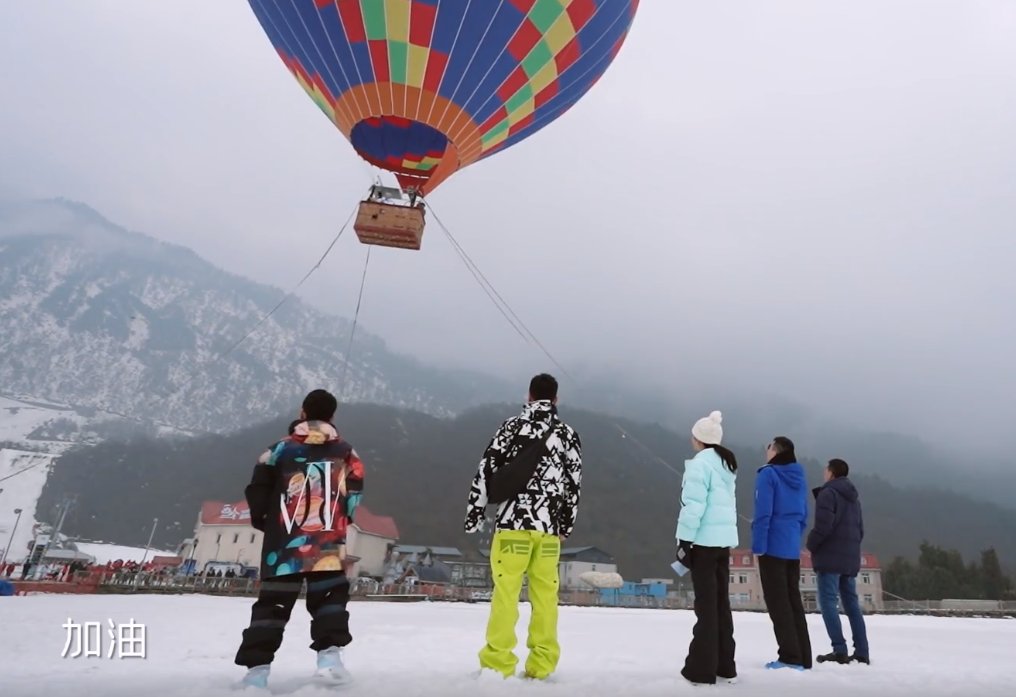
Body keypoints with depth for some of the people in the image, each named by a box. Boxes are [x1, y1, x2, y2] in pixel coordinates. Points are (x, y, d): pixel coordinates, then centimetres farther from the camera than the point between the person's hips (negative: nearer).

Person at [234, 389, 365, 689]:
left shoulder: (280, 449, 2)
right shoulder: (346, 453, 4)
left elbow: (257, 490, 2)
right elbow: (354, 494, 3)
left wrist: (263, 521, 18)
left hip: (284, 541, 1)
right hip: (328, 543, -1)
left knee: (273, 602, 9)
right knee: (330, 596, 11)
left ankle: (257, 669, 5)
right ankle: (329, 655, -4)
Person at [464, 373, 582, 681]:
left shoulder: (512, 426, 1)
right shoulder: (569, 434, 8)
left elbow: (486, 472, 0)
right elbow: (574, 485, 11)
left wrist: (474, 515, 6)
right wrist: (566, 525, 20)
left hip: (513, 520, -2)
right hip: (549, 525, 3)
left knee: (506, 591, 1)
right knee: (545, 593, 9)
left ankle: (498, 662, 2)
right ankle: (541, 664, 14)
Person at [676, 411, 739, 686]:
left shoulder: (700, 463, -11)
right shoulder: (726, 463, 16)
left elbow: (694, 505, -17)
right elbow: (727, 503, 15)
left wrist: (684, 539, -13)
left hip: (704, 539, -8)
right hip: (724, 539, 8)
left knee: (706, 604, -4)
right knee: (721, 602, 13)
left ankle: (702, 669, 2)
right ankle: (724, 666, 20)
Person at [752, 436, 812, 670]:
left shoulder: (768, 474, -10)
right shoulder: (799, 477, 12)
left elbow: (763, 513, -16)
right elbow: (804, 516, 16)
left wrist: (757, 546, -13)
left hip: (773, 547, -7)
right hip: (793, 549, 7)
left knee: (777, 603, 0)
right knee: (793, 601, 13)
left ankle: (791, 657, 1)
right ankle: (803, 657, 16)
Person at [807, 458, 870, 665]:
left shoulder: (828, 492, -9)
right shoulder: (854, 497, 19)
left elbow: (823, 525, -17)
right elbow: (860, 529, 21)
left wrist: (811, 544, -4)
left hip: (831, 556, -8)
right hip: (850, 558, 8)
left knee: (828, 602, -6)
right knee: (852, 603, 11)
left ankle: (840, 650, -11)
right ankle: (861, 651, 10)